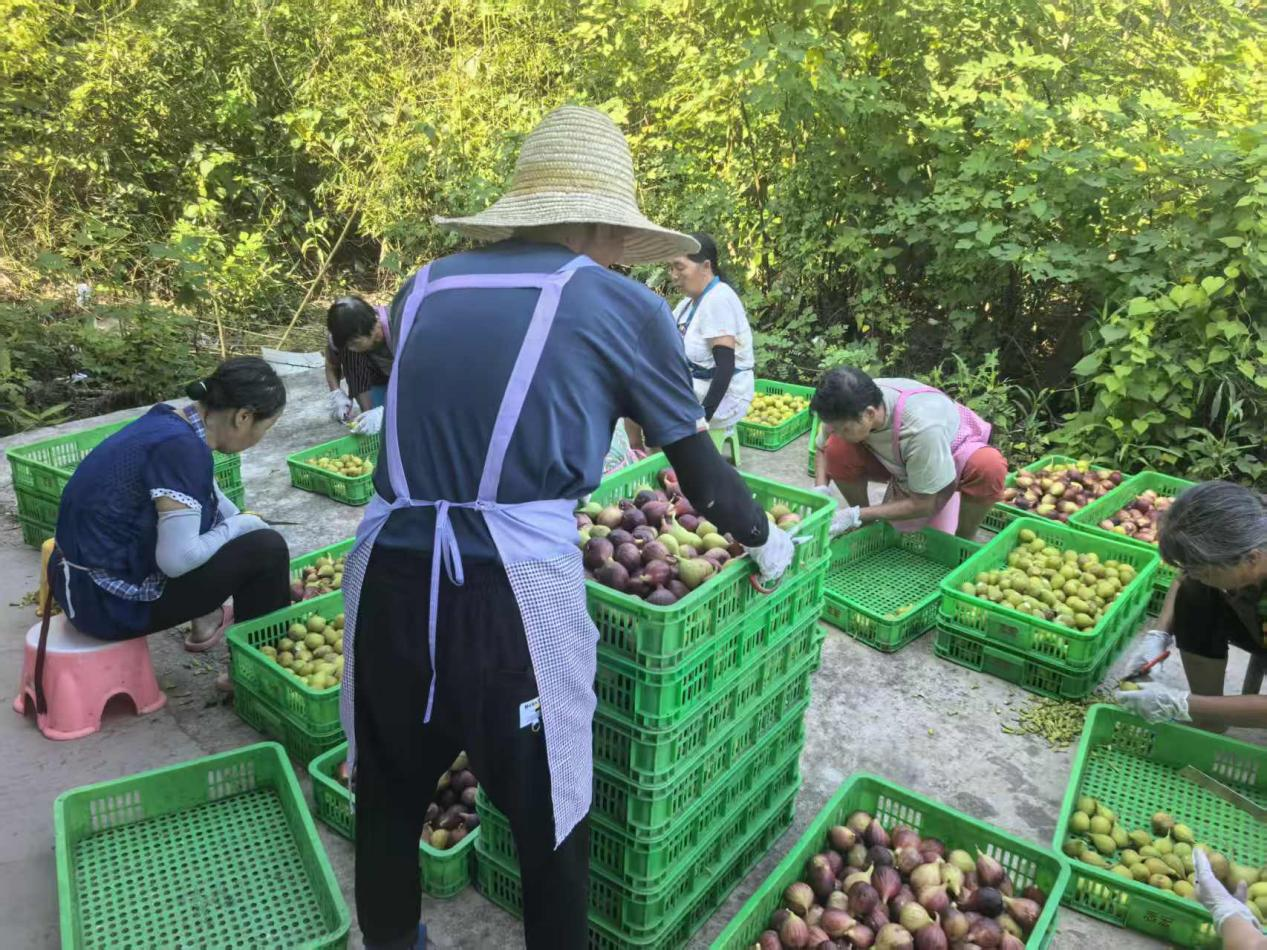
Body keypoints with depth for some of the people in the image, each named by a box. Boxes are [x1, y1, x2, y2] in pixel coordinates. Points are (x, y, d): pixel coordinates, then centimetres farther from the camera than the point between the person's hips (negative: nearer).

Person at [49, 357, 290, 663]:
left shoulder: (173, 422, 4)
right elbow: (178, 559, -28)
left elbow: (216, 505, 17)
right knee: (266, 549, -7)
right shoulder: (181, 448, -24)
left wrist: (281, 583, 20)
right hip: (110, 601, -9)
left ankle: (207, 617, 29)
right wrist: (241, 526, -10)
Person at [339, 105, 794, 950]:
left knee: (387, 799, 28)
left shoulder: (426, 288, 14)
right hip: (513, 591, -4)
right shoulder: (622, 306, 3)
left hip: (389, 576, 5)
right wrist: (763, 540, 31)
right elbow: (701, 472, 11)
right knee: (550, 822, 19)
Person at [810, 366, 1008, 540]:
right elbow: (824, 451, -7)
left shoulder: (922, 427, -43)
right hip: (900, 464, 4)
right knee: (837, 449, -24)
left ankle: (964, 541, -10)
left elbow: (925, 504, -31)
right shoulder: (849, 407, -28)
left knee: (989, 465, -39)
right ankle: (866, 527, -1)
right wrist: (820, 491, -27)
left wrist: (857, 515, -32)